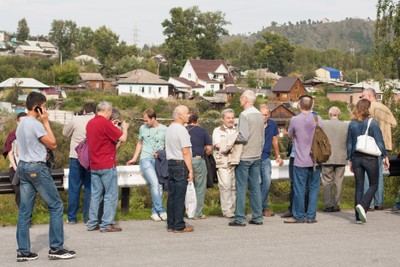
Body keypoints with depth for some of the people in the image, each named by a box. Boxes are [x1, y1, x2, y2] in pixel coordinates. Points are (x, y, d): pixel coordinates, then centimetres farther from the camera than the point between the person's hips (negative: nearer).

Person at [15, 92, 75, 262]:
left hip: (22, 167, 9)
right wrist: (46, 122, -8)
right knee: (56, 206, 0)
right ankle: (56, 248, 1)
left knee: (24, 211, 7)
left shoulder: (21, 124, 13)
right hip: (37, 168, -9)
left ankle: (23, 251, 7)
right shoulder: (36, 125, -15)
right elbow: (53, 144, -10)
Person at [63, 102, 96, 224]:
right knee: (89, 188, 8)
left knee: (74, 188, 6)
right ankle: (88, 216, 9)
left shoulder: (76, 120, -4)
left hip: (76, 158, -1)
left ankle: (72, 217, 8)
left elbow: (65, 132, 10)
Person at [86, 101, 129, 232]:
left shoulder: (90, 123, 9)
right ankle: (106, 224, -1)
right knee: (111, 195, 0)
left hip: (94, 165, 8)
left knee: (96, 194, 12)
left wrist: (112, 126, 21)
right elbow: (123, 138, -14)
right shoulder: (106, 123, -15)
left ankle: (92, 223, 14)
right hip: (107, 165, -8)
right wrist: (124, 127, 5)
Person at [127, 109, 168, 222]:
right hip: (146, 159, -1)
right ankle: (161, 211, -17)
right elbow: (140, 143, 24)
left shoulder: (164, 129, 6)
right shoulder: (143, 128, 13)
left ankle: (155, 212, 3)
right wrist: (134, 159, 22)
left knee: (159, 185, -8)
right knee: (155, 183, -20)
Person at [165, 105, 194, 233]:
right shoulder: (181, 130, -13)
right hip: (181, 165, -9)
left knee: (172, 195, 10)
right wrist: (190, 170, -13)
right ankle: (179, 226, -2)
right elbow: (186, 152, -16)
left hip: (170, 164, 9)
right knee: (180, 197, -5)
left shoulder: (169, 129, 15)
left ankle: (170, 224, 14)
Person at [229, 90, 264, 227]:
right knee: (255, 187, 10)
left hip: (244, 156, -7)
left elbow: (243, 136, -22)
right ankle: (257, 217, 12)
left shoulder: (244, 115, -14)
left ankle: (240, 219, 0)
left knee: (241, 188, -2)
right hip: (257, 156, 7)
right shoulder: (260, 115, 11)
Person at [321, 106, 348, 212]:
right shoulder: (346, 125, -2)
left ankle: (328, 205, 3)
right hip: (341, 158, 1)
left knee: (327, 182, 5)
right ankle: (336, 205, 9)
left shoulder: (323, 124, -6)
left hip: (327, 158, -1)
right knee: (338, 182, 7)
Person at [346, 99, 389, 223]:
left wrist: (350, 160, 14)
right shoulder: (372, 123, -8)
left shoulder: (352, 124, 3)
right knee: (373, 185, 9)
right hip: (370, 158, -4)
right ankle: (362, 205, -14)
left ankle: (359, 217, 7)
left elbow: (349, 144, 7)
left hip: (356, 158, 4)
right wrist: (385, 156, 3)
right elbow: (379, 141, -6)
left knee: (359, 186, 9)